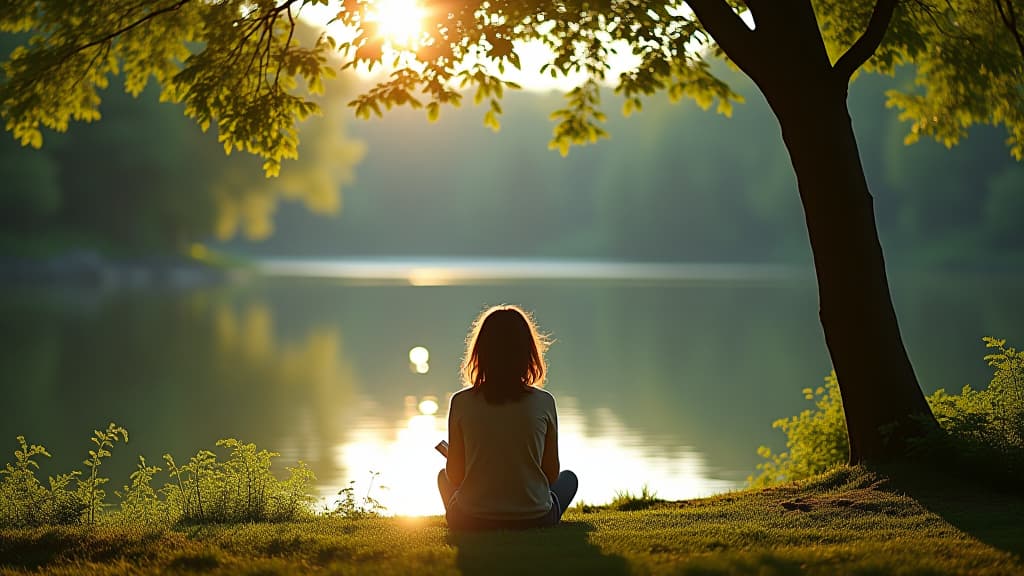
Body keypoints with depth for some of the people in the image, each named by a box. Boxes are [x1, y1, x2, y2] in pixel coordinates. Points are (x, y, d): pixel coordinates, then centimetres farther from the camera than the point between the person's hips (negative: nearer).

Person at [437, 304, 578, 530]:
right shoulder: (544, 402, -8)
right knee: (568, 478, 32)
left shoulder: (461, 402, -8)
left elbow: (454, 475, -1)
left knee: (443, 476, 33)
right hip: (534, 519, 0)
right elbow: (551, 473, 1)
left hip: (471, 522, 0)